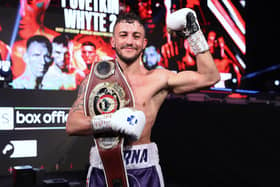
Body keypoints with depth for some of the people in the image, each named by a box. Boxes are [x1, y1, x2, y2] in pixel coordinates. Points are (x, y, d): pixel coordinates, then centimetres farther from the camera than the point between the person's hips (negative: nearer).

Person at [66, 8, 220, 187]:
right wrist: (110, 121, -22)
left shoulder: (157, 78, 0)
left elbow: (209, 77, -3)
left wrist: (194, 34, -2)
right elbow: (71, 125, -5)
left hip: (144, 169, -1)